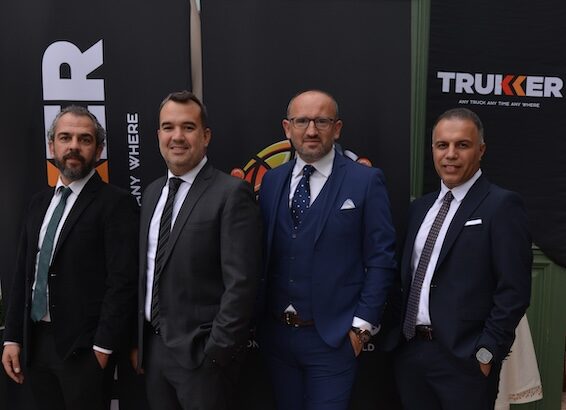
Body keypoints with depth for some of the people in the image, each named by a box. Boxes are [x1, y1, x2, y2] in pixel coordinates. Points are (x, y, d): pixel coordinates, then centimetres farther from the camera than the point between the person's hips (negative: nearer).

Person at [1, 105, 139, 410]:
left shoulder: (116, 203, -11)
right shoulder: (40, 202, 11)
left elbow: (123, 281, -16)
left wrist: (103, 347, -17)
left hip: (83, 347, -6)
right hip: (35, 343, 6)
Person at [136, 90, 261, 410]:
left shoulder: (232, 193, -15)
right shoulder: (153, 192, 9)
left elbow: (241, 283, -18)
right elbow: (147, 270, 13)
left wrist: (217, 350, -17)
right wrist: (141, 339, 11)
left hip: (200, 351, -6)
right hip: (153, 345, 7)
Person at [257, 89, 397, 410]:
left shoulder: (366, 181, -7)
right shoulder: (272, 181, 6)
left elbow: (381, 259, -7)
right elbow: (263, 253, 8)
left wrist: (363, 323, -10)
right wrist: (259, 316, 4)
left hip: (334, 337, -4)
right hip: (276, 334, 5)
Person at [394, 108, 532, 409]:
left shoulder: (502, 205, -9)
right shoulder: (420, 206, 11)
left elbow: (514, 290, -13)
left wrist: (487, 351, -13)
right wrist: (402, 335, 8)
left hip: (463, 357, -6)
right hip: (410, 351, 6)